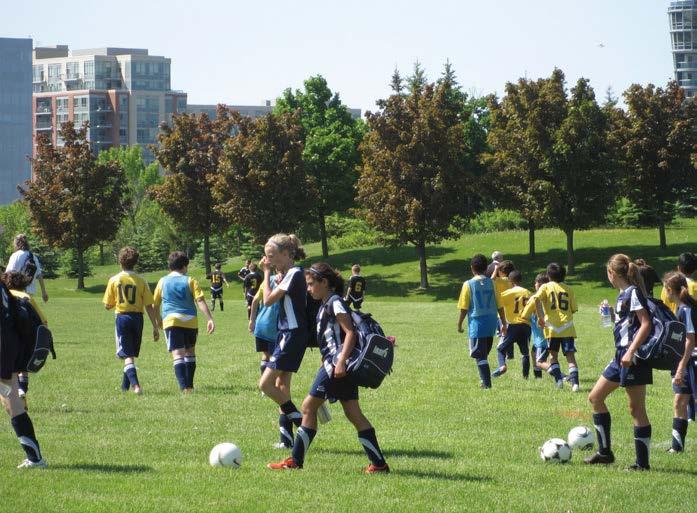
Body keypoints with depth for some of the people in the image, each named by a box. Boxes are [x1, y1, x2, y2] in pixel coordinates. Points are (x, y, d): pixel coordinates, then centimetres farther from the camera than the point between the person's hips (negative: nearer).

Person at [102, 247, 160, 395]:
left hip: (122, 317, -2)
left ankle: (135, 384, -26)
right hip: (137, 317, 2)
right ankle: (125, 386, 26)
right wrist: (155, 327, 1)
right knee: (132, 354, 17)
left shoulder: (114, 280, -3)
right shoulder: (141, 281, -2)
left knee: (127, 355, -5)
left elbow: (107, 305, 0)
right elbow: (149, 306, -4)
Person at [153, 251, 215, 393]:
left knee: (178, 354, -11)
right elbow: (200, 301, -5)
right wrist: (210, 319, -8)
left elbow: (155, 305, 17)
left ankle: (184, 387, -27)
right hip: (190, 321, 1)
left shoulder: (163, 281, 11)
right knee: (190, 352, 20)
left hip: (171, 319, -1)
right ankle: (189, 385, 23)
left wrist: (158, 321, 32)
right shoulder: (190, 281, 6)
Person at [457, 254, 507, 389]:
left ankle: (486, 382, -13)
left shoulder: (468, 284, -6)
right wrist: (503, 323, 17)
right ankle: (484, 380, 21)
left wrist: (459, 324, 6)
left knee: (480, 355, -4)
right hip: (491, 322, 4)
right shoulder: (491, 283, 4)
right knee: (485, 353, 19)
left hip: (477, 323, -4)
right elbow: (499, 306, 7)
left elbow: (464, 308, -5)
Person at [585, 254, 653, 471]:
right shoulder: (623, 294, 15)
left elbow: (646, 324, -19)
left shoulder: (633, 292, -12)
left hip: (634, 358, -10)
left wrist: (631, 352, -25)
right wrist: (612, 315, 10)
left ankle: (642, 463, 0)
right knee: (595, 397, 13)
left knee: (636, 408, -5)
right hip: (621, 355, 10)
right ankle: (605, 452, 18)